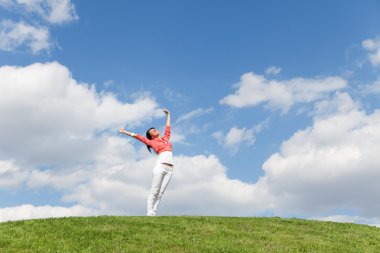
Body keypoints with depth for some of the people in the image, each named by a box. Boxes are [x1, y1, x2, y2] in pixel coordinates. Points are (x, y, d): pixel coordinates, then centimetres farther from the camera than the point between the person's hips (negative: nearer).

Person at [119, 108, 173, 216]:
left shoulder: (166, 138, 25)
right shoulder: (152, 142, 14)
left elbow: (168, 127, 36)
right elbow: (139, 137, 18)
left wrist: (168, 114, 46)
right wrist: (126, 132, 22)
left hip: (169, 168, 4)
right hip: (160, 166, -4)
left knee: (160, 193, -1)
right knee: (154, 191, -6)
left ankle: (154, 212, -2)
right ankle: (150, 213, -6)